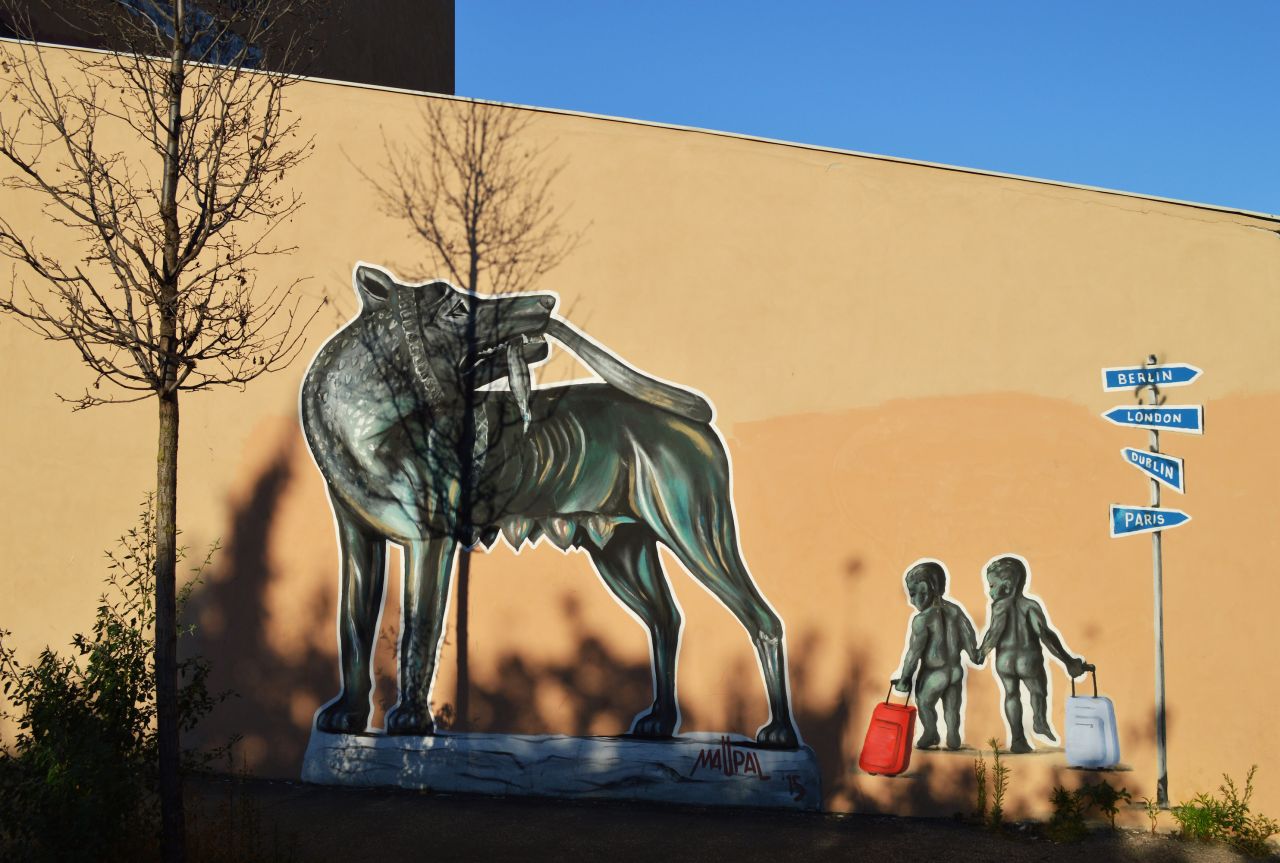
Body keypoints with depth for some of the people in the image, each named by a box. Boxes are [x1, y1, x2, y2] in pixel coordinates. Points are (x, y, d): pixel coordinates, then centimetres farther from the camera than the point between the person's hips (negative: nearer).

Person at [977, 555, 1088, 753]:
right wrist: (1067, 660, -16)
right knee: (1038, 692, 24)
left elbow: (994, 631, -20)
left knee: (1011, 695, 18)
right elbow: (1045, 634, -16)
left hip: (1005, 660, 1)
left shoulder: (1000, 606, -10)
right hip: (1029, 660, 0)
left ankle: (1018, 738, 15)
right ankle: (1040, 720, 3)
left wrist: (982, 653, -3)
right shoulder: (1030, 605, -9)